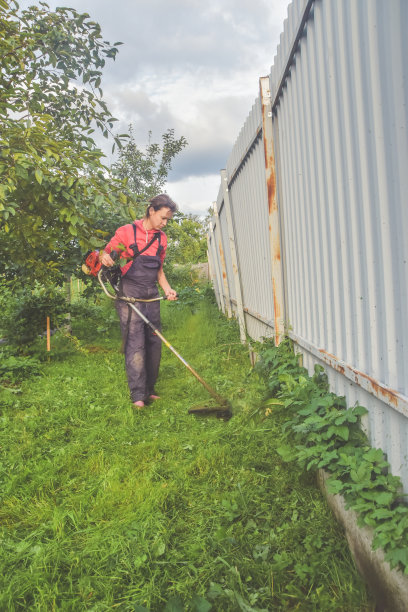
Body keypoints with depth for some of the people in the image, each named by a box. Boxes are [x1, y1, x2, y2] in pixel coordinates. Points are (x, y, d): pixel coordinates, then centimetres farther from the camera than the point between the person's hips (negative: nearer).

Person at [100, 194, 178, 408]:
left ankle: (149, 390, 17)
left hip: (151, 296, 6)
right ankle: (137, 395, -8)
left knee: (154, 342, 6)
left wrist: (167, 289, 5)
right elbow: (105, 253, 3)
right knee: (135, 343, -11)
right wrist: (104, 258, -22)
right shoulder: (126, 232, -2)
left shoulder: (161, 238, 15)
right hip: (129, 294, -6)